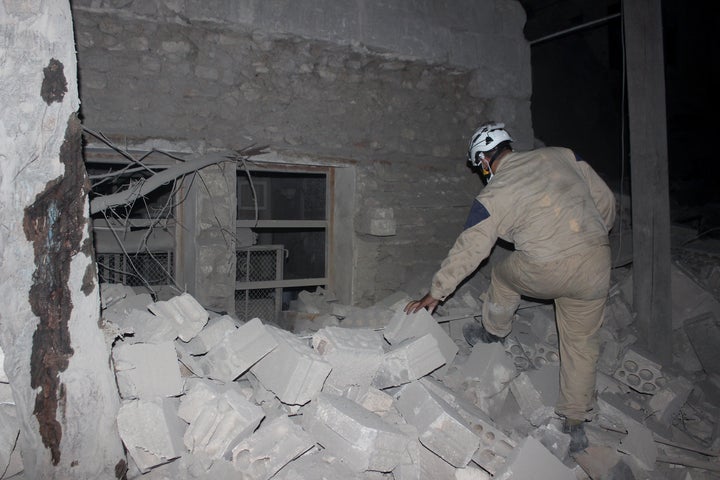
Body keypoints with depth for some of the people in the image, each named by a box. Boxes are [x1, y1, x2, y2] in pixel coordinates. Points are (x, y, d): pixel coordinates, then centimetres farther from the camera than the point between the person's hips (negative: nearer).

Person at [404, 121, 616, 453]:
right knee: (582, 343, 17)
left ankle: (493, 332, 49)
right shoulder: (559, 156, 9)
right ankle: (576, 424, 25)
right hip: (597, 264, 5)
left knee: (504, 275, 27)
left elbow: (467, 251, 4)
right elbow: (605, 200, 13)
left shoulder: (492, 196, -1)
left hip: (548, 271, -4)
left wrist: (435, 294, 14)